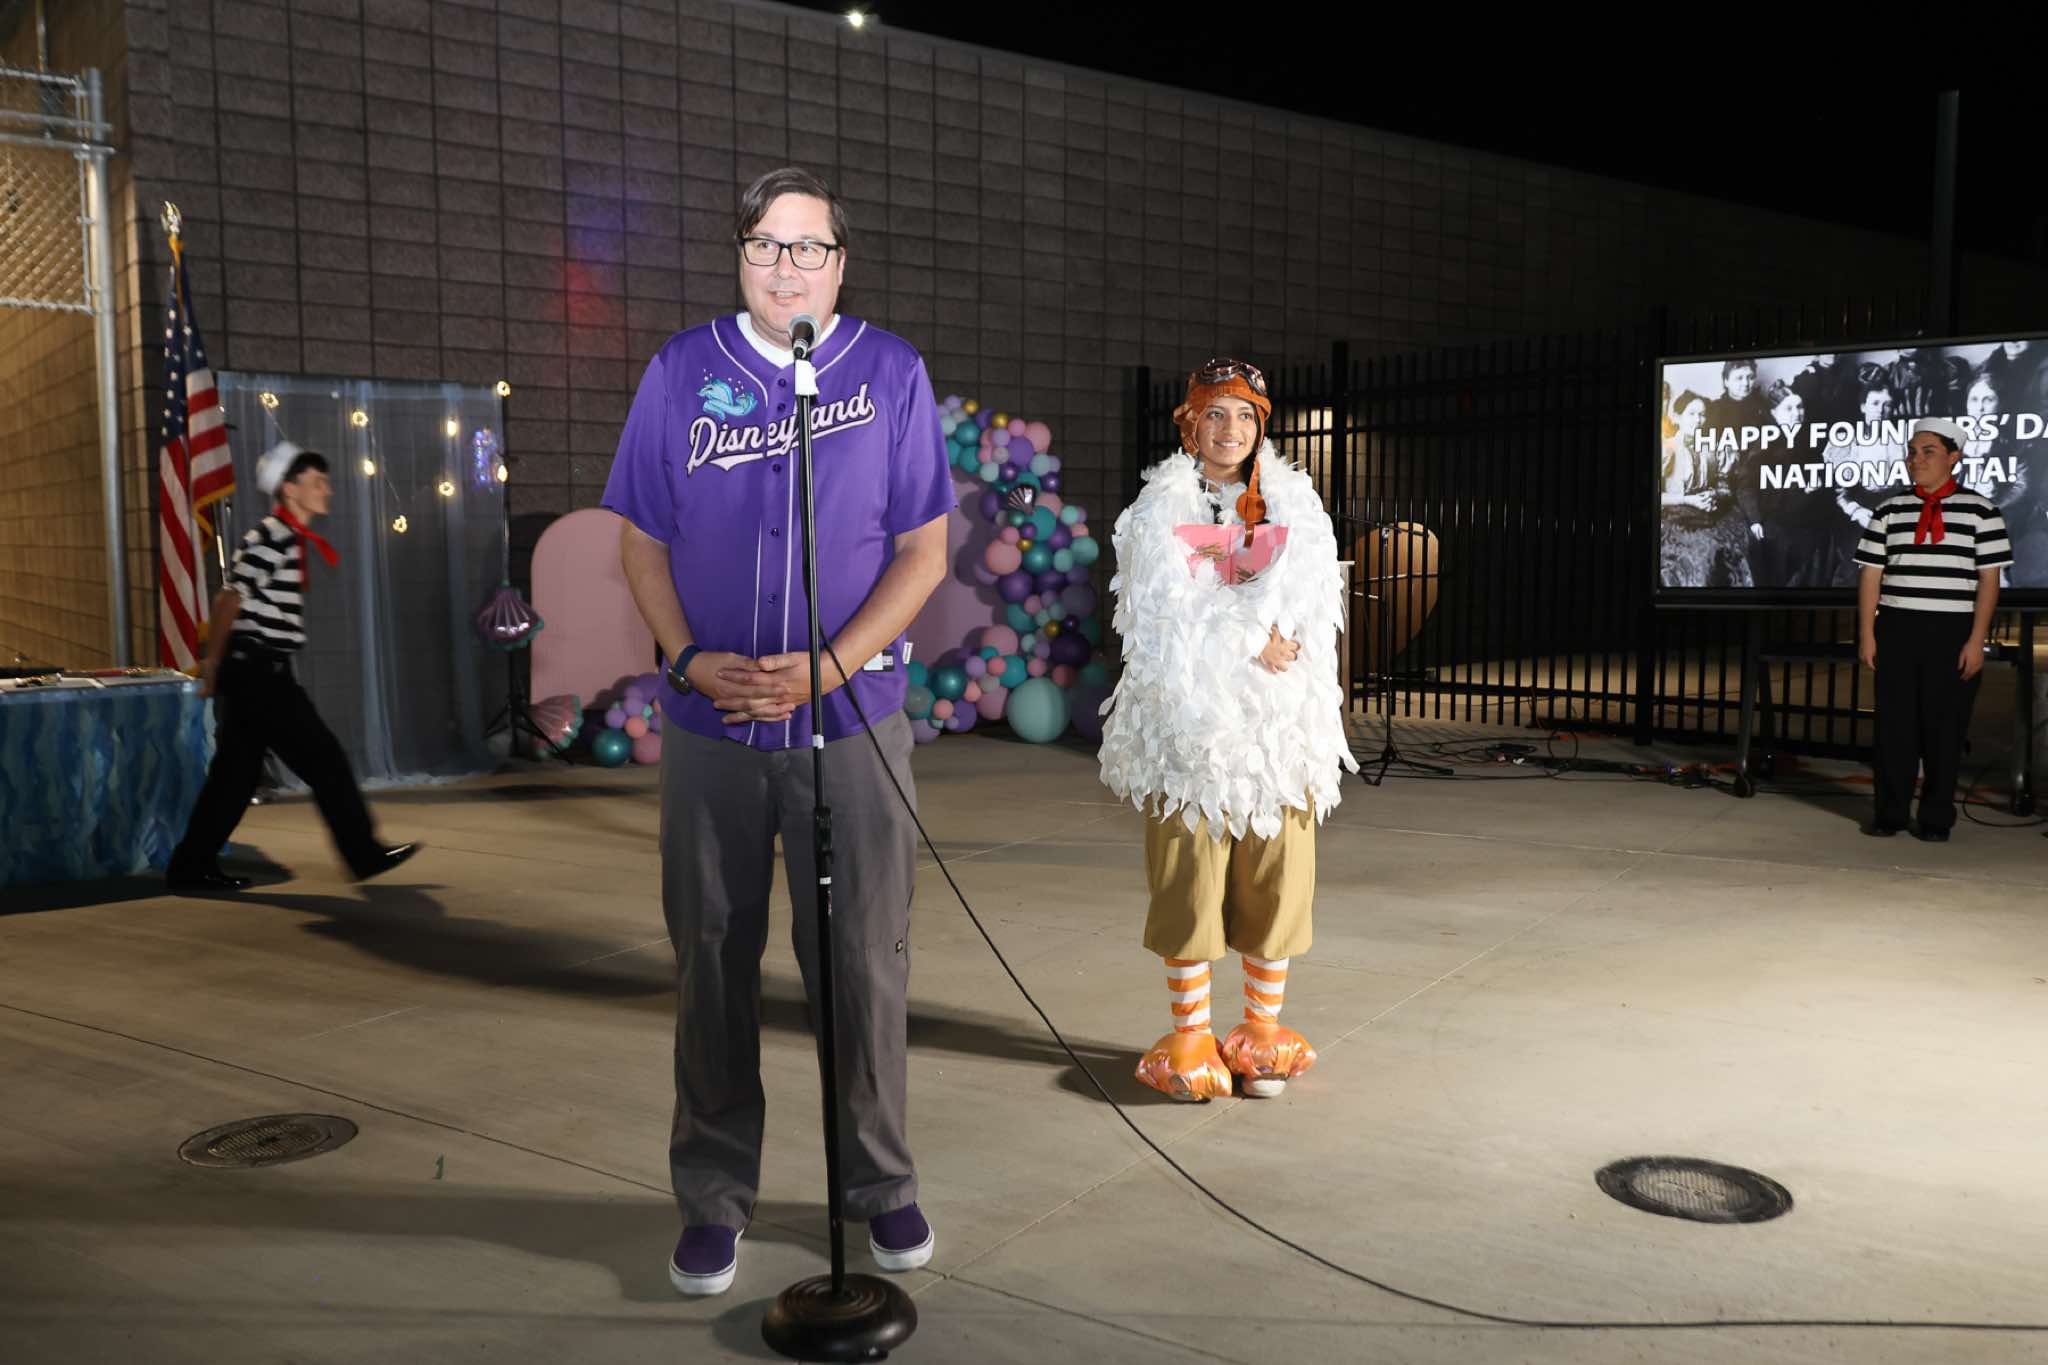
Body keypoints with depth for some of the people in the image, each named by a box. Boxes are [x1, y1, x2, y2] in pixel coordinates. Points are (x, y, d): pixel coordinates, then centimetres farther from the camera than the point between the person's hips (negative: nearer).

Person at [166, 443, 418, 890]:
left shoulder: (293, 539, 15)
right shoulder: (270, 538, -14)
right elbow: (231, 599, -15)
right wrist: (212, 665, -12)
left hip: (260, 674, 9)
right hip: (259, 672, -9)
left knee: (238, 772, 11)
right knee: (324, 759, -3)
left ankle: (192, 866, 16)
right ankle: (365, 854, 4)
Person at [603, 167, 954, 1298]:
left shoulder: (891, 372, 1)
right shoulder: (682, 371, 5)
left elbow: (923, 552, -1)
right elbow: (642, 543, 7)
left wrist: (826, 667, -13)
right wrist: (687, 658, -11)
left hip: (851, 720, -1)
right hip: (711, 722, 1)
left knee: (863, 956, 6)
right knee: (711, 958, 8)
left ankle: (879, 1181, 25)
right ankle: (715, 1195, 24)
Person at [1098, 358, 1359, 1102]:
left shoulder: (1293, 502, 13)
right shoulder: (1159, 509, 6)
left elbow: (1307, 585, -3)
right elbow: (1163, 611, -7)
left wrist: (1253, 620, -18)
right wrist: (1250, 641, -13)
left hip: (1279, 722, 2)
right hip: (1189, 718, -2)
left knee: (1274, 875, 3)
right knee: (1189, 879, -1)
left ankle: (1264, 1031, 16)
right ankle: (1190, 1036, 10)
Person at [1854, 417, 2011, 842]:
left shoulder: (1979, 511, 3)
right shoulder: (1890, 511, 9)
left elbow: (1989, 580, 0)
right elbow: (1871, 576, 8)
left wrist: (1977, 640, -7)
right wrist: (1866, 634, 1)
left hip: (1953, 634, -2)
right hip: (1897, 631, 2)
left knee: (1944, 726, 2)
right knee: (1894, 723, 3)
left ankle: (1937, 818, 11)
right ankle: (1889, 813, 11)